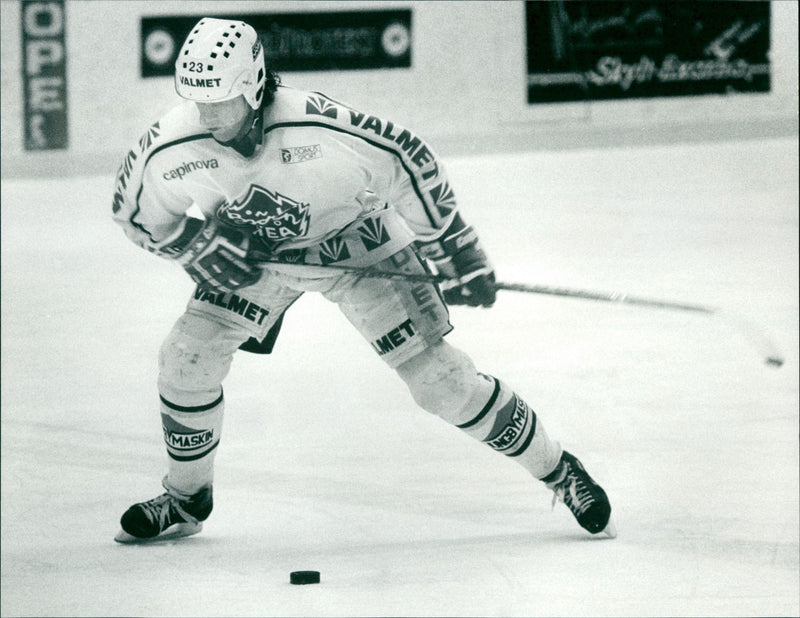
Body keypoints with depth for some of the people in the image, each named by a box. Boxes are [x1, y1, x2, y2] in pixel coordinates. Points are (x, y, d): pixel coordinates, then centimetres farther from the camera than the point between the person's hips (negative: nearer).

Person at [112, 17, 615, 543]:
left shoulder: (317, 128, -38)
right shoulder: (171, 150, -26)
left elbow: (408, 160, -25)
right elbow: (135, 210, -5)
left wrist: (455, 253, -19)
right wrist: (198, 244, -21)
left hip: (355, 242, -4)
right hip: (252, 257, 4)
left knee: (435, 371, -10)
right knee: (187, 357, -8)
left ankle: (558, 471, 5)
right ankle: (187, 499, 16)